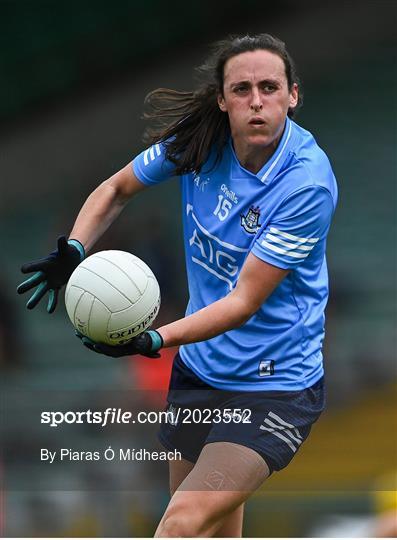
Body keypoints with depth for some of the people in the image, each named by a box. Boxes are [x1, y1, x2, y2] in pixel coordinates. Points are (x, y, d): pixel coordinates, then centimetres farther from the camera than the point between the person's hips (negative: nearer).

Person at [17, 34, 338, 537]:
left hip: (273, 386, -6)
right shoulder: (199, 140, -7)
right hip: (198, 368, 6)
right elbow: (118, 188, 11)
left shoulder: (307, 182, -23)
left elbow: (245, 302, -24)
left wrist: (156, 339, -36)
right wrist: (73, 249, -8)